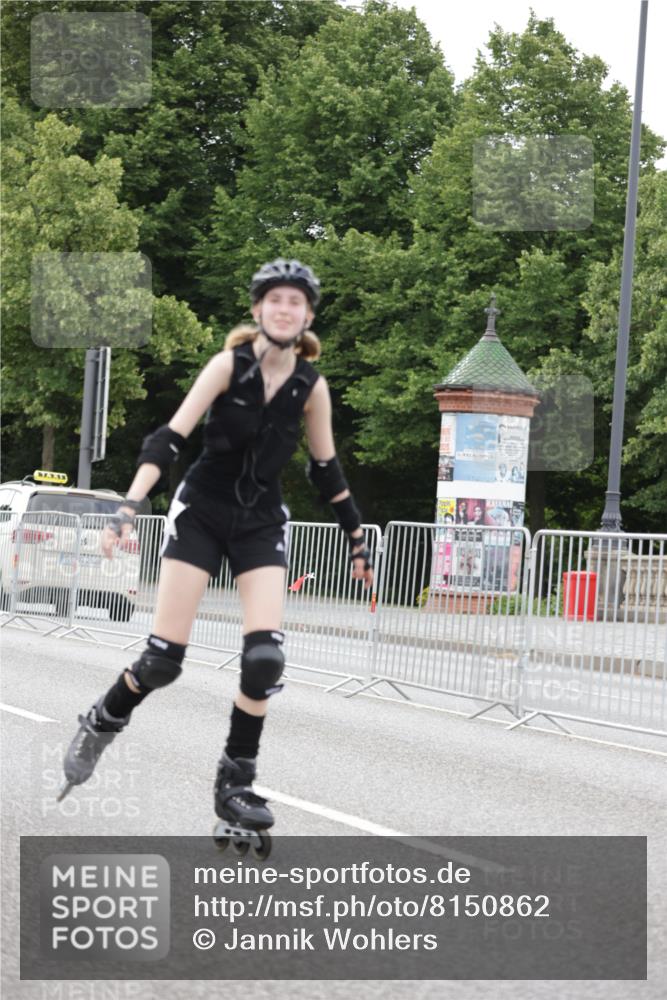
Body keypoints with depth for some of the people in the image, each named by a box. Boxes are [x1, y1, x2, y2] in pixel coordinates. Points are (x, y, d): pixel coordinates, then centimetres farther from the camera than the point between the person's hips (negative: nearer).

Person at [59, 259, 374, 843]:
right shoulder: (230, 365, -12)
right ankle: (100, 726, 24)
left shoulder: (311, 387, -3)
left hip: (262, 524, 3)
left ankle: (235, 784, 2)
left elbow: (327, 470, 9)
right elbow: (170, 438, -17)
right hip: (201, 513, -2)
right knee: (163, 661, -7)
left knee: (265, 657, -14)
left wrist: (357, 541, 14)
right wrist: (129, 507, -27)